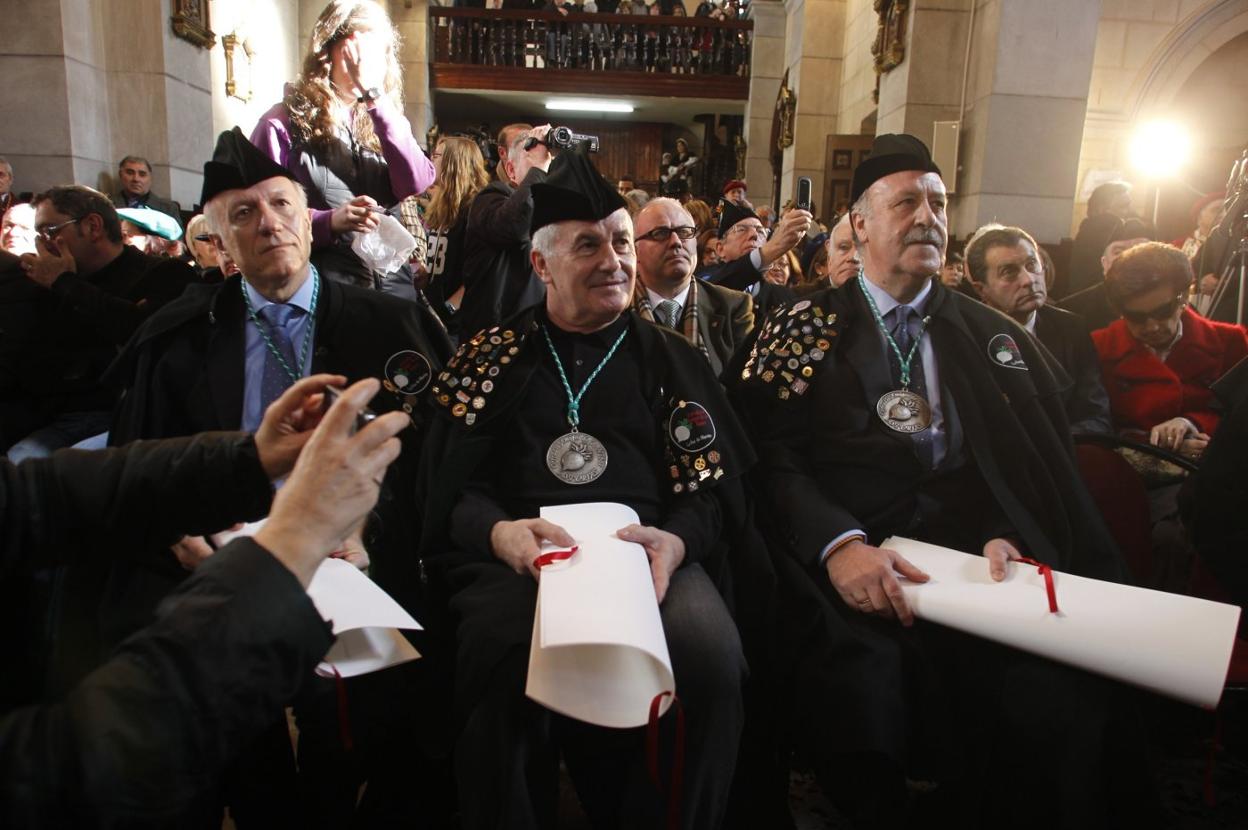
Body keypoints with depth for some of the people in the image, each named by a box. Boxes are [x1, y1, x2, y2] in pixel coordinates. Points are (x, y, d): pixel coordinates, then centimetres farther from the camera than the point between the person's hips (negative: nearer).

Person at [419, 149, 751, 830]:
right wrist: (499, 532, -14)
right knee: (506, 661, -33)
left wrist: (675, 541, -13)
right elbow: (452, 485, 8)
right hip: (518, 559, -1)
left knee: (711, 656, -29)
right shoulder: (492, 357, 15)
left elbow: (712, 490, 9)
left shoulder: (672, 360, 17)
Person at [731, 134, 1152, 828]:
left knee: (1066, 704, -23)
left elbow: (1043, 456, 11)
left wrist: (1009, 534, -10)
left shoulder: (993, 336, 18)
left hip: (979, 561, 3)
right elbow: (771, 455, -2)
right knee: (859, 685, -30)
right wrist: (839, 543, -18)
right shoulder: (803, 331, 8)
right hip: (851, 567, -2)